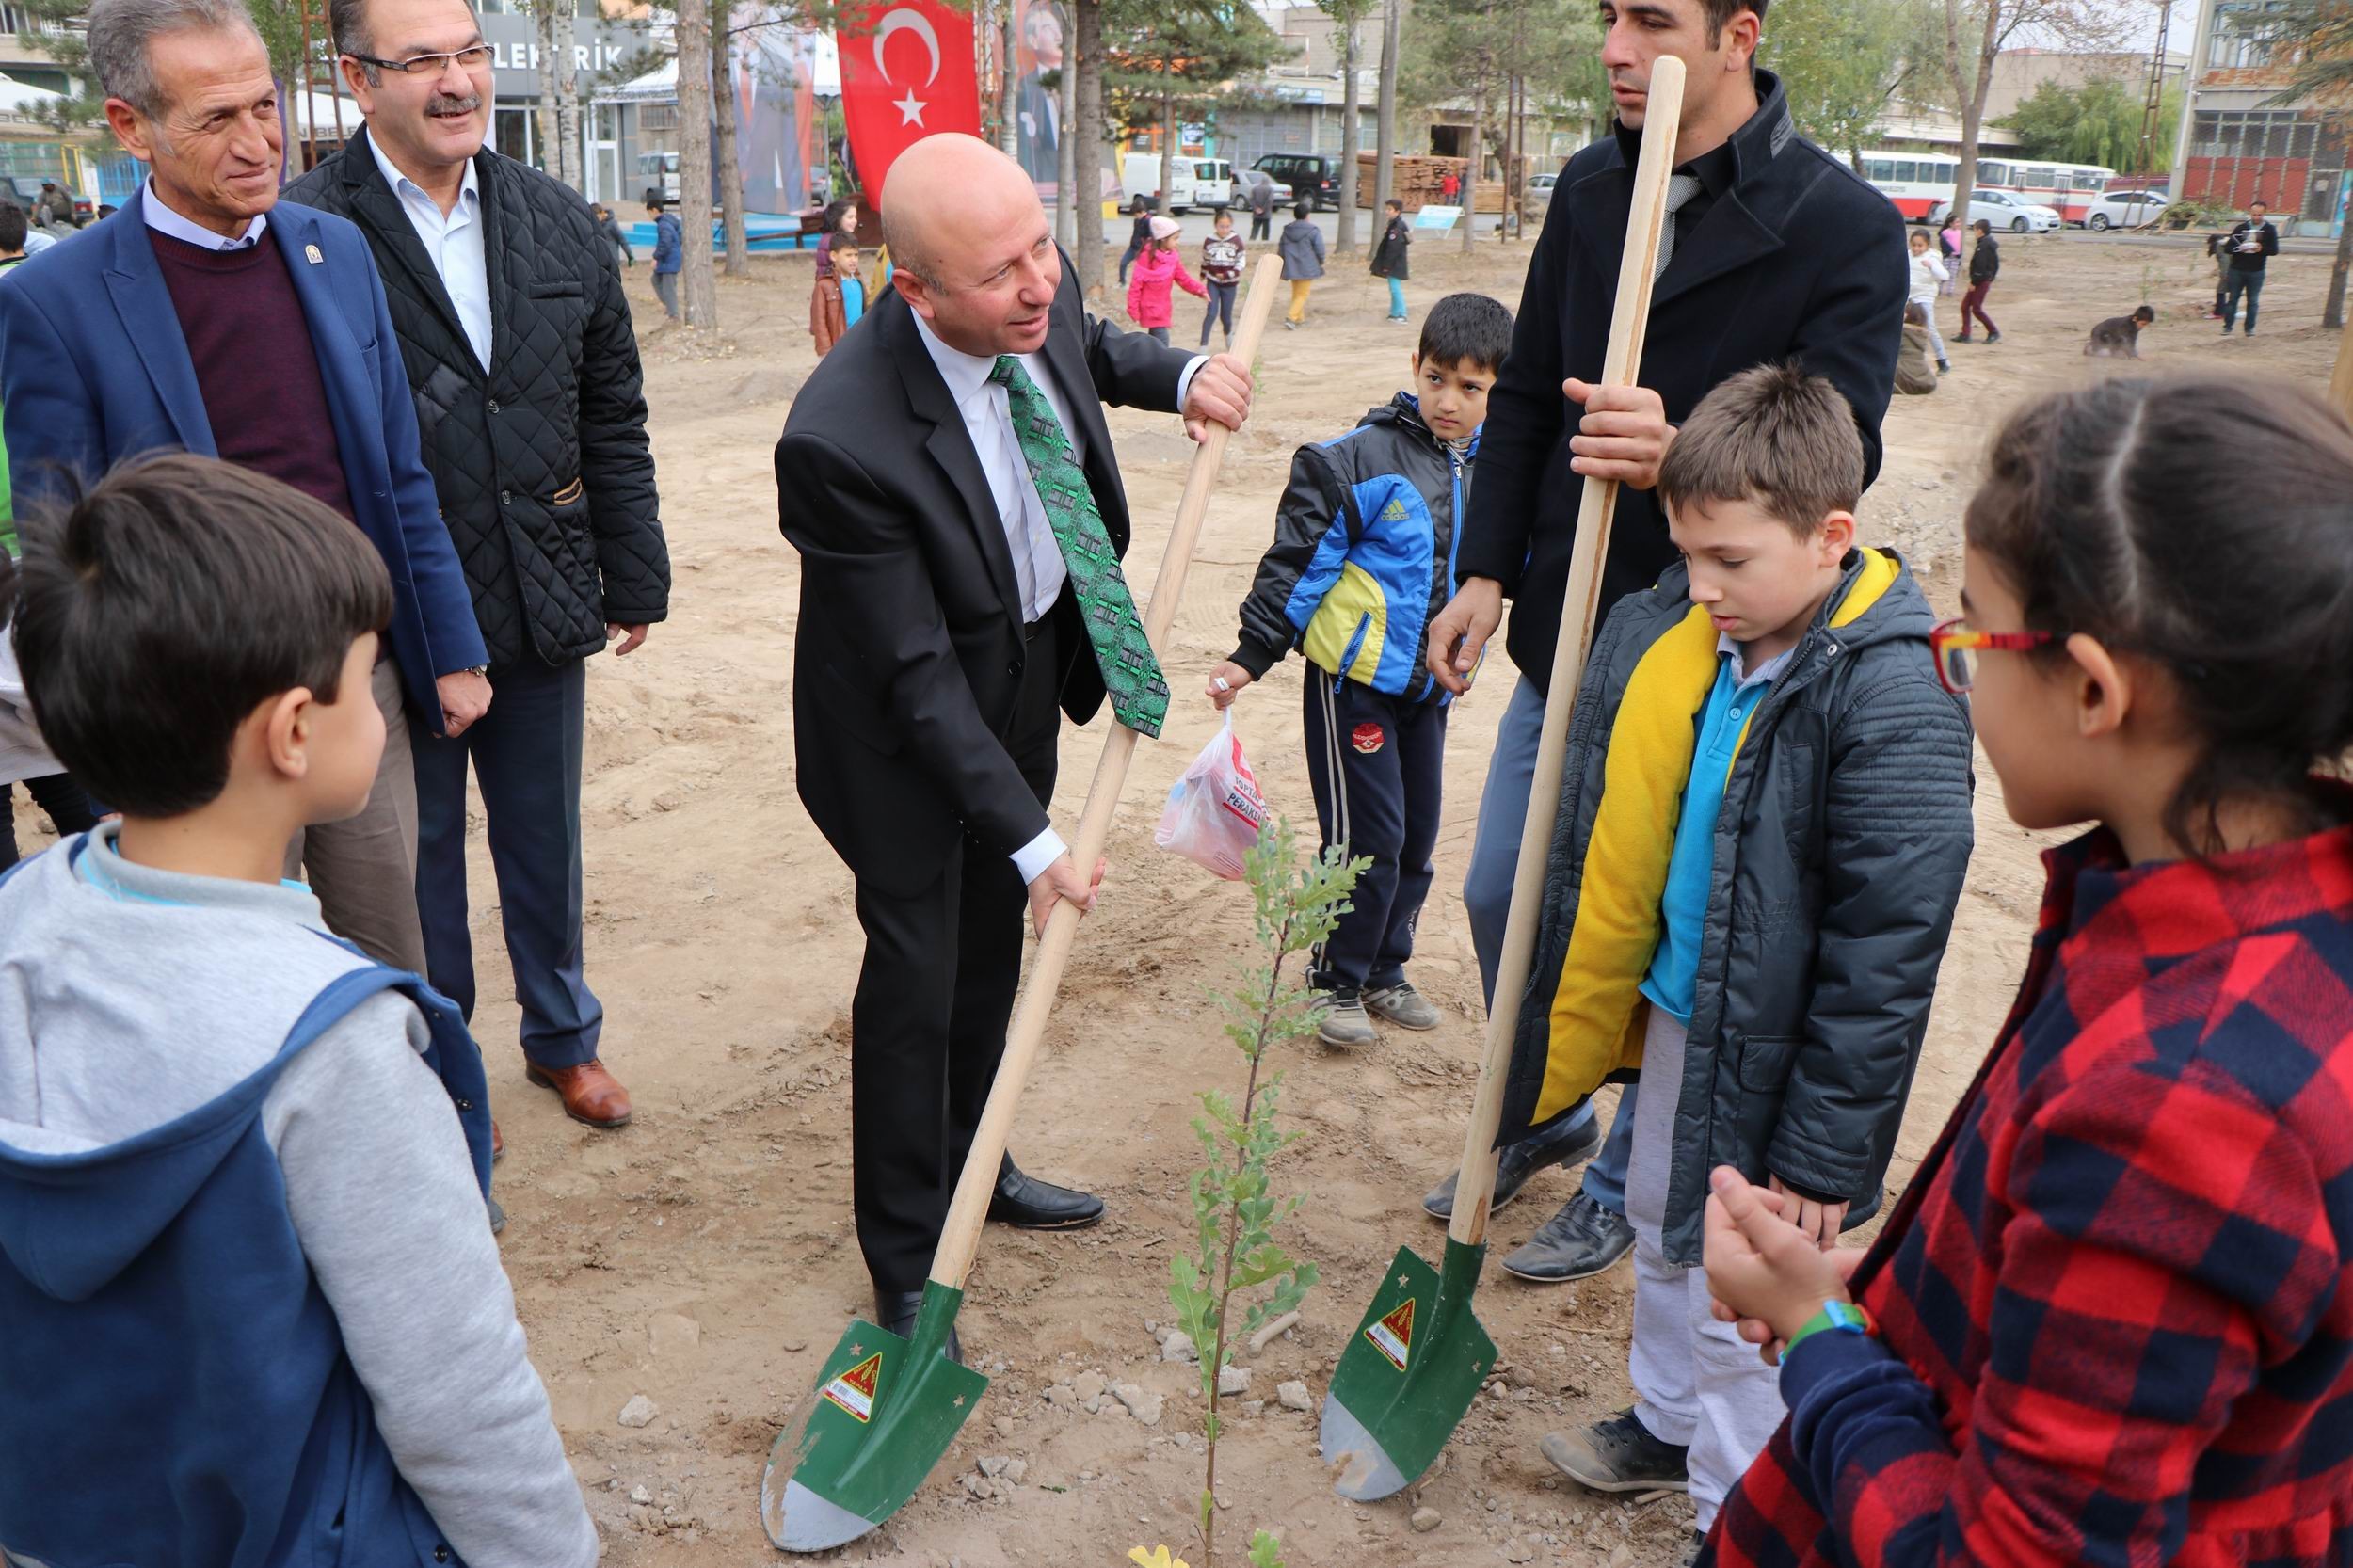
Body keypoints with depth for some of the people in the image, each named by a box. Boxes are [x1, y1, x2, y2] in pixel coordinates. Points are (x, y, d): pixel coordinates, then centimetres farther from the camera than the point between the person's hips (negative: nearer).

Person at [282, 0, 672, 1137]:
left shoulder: (556, 221, 4)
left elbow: (613, 419, 8)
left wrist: (634, 578, 8)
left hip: (544, 608, 4)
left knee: (545, 837, 19)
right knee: (419, 851, 13)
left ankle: (563, 1036, 39)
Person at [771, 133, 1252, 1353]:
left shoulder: (1039, 304, -16)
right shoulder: (841, 439, -36)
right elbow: (916, 676, -29)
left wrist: (1176, 374, -7)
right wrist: (1031, 839, -25)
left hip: (1030, 682, 7)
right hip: (909, 735, -7)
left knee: (993, 949, 22)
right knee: (916, 976, 3)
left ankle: (971, 1166, 46)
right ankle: (905, 1264, 25)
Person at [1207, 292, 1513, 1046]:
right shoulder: (1361, 459, -13)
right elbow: (1298, 560, -12)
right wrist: (1251, 656, -14)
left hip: (1429, 686, 6)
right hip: (1355, 678, -6)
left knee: (1417, 836, 13)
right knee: (1367, 838, -4)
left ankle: (1385, 970, 31)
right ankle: (1338, 982, 14)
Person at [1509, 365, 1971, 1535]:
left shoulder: (1892, 697, -26)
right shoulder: (1674, 636, -4)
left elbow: (1886, 955, -23)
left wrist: (1823, 1153, -19)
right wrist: (1607, 991, 16)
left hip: (1769, 1056, -8)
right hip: (1681, 1012, 8)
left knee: (1734, 1300, 7)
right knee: (1660, 1232, 26)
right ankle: (1667, 1423, 50)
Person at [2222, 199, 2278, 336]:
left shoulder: (2270, 230, 1)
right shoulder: (2240, 228, 3)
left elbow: (2274, 250, -4)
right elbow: (2227, 247, -2)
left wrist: (2262, 249, -24)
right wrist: (2239, 248, -22)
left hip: (2256, 272, 0)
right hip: (2237, 269, 0)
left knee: (2253, 302, 5)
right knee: (2232, 299, 3)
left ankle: (2250, 328, 12)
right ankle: (2227, 327, 11)